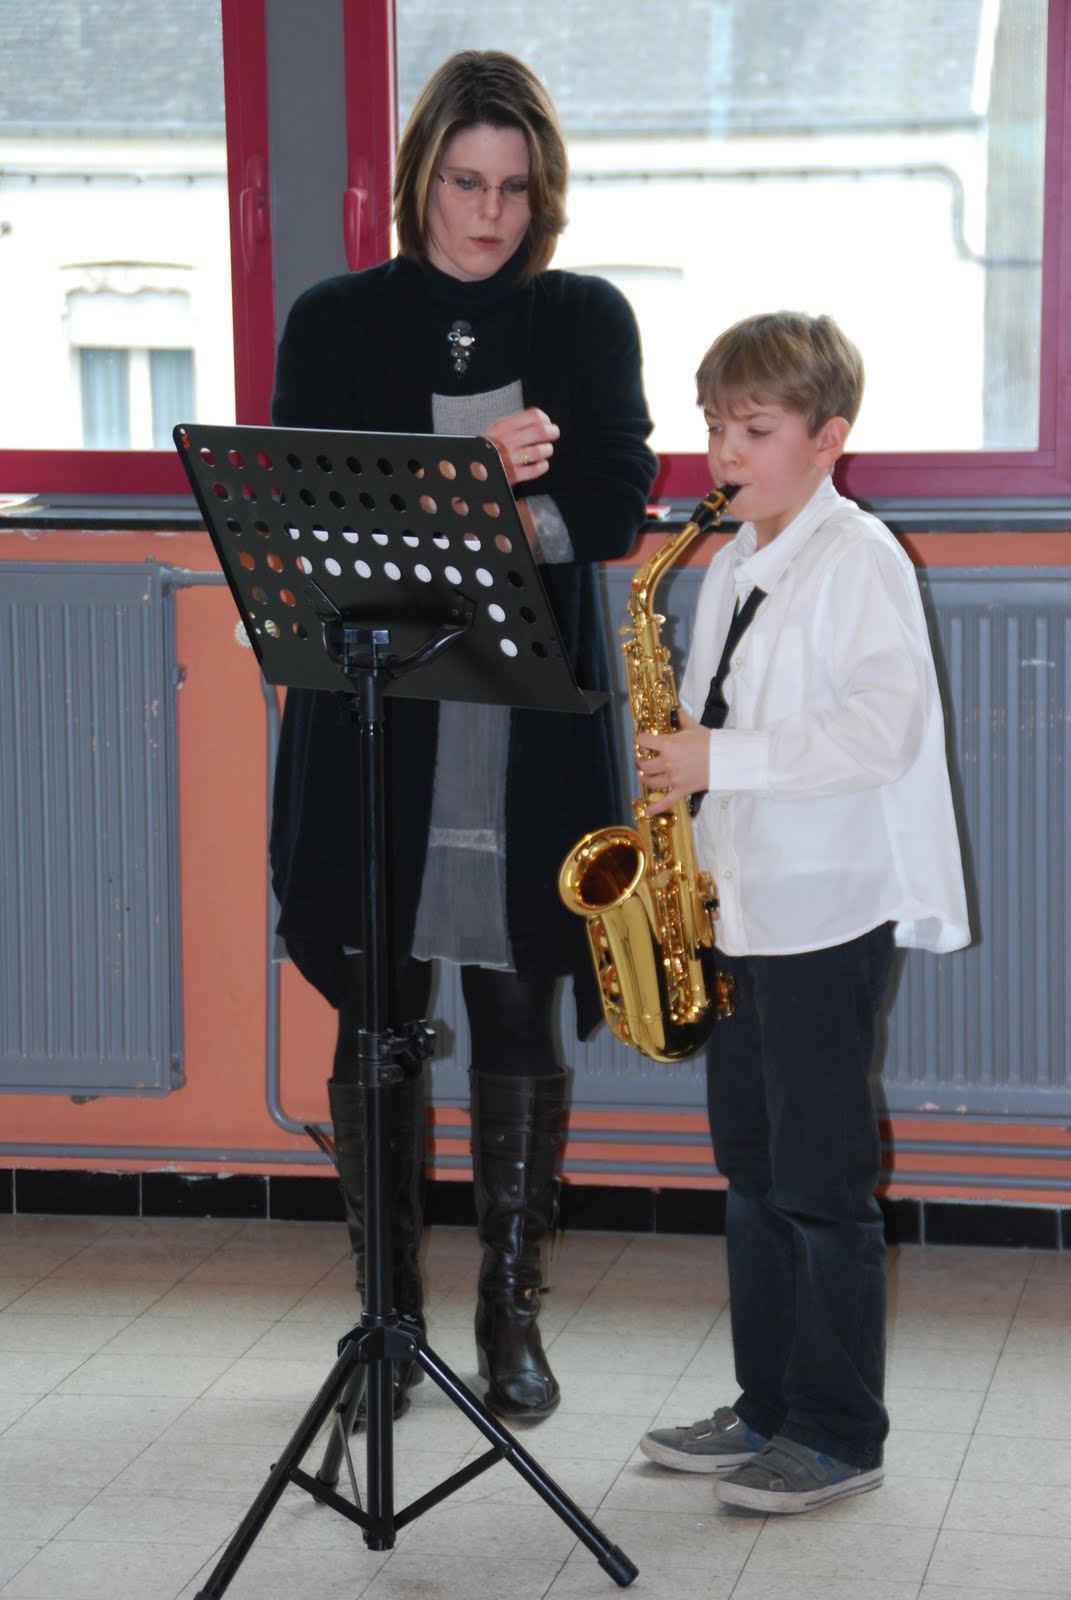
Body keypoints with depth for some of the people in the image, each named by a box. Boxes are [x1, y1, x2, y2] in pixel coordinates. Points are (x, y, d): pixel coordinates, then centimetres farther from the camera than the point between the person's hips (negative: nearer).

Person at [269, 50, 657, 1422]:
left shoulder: (588, 320, 8)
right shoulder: (338, 321, 6)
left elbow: (615, 507, -3)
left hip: (533, 736, 0)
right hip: (374, 727, 0)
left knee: (521, 1026, 3)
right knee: (377, 1024, 3)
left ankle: (512, 1316, 14)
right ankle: (388, 1311, 16)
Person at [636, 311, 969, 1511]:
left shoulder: (859, 559, -12)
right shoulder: (733, 569, 14)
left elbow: (885, 725, -22)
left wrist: (720, 759, -24)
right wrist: (674, 755, 5)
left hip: (829, 911, -9)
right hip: (736, 910, 9)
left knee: (822, 1183, -3)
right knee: (754, 1173, 14)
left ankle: (840, 1438, 6)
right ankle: (769, 1409, 24)